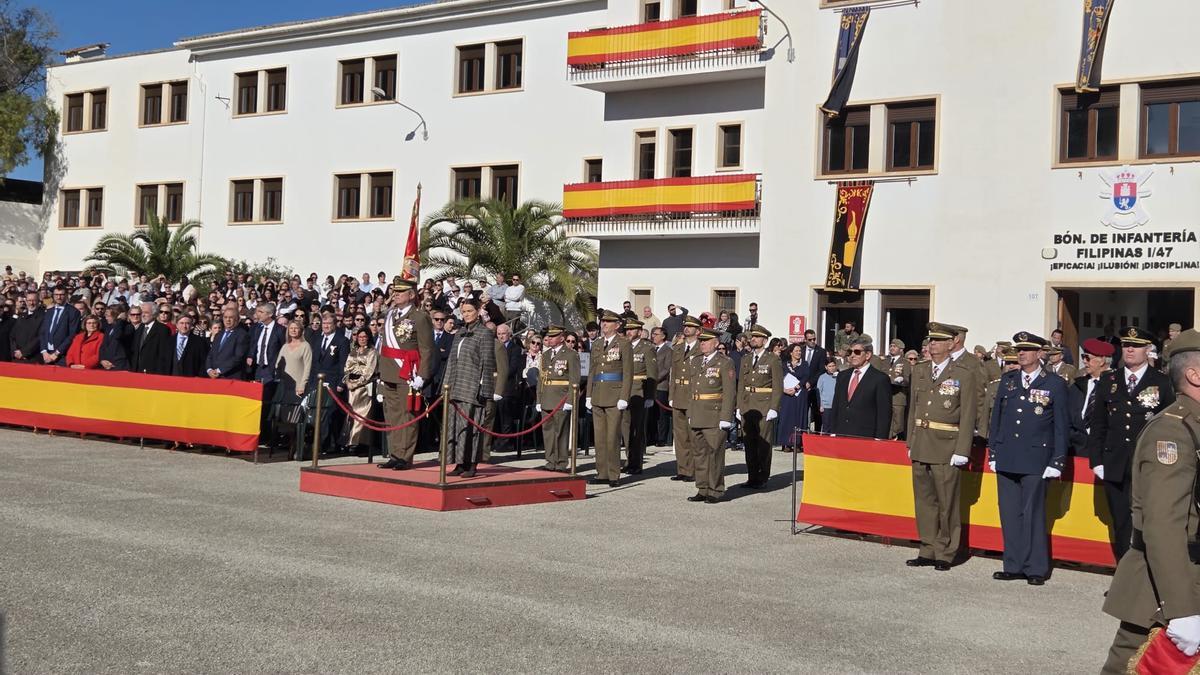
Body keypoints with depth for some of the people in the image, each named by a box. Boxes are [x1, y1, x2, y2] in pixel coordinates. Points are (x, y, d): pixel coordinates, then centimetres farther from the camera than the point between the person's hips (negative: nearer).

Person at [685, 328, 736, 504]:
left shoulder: (725, 363, -5)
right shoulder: (695, 361, 14)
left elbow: (730, 392, -9)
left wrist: (725, 418, -14)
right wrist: (690, 413, 14)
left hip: (715, 417, -6)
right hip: (696, 416, 6)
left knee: (715, 453, -2)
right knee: (700, 453, 10)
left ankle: (716, 491, 6)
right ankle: (702, 490, 18)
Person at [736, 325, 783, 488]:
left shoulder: (773, 360, -2)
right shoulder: (745, 360, 14)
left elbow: (778, 387, -5)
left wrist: (773, 408, -12)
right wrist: (739, 406, 9)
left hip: (764, 408, -5)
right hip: (747, 407, 6)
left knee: (764, 444, -3)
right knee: (749, 443, 8)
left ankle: (762, 478, 4)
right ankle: (752, 477, 14)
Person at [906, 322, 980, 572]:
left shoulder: (964, 374, -5)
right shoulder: (919, 370, 11)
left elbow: (968, 415, -7)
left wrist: (962, 451, -12)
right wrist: (911, 443, 13)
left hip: (946, 448, -5)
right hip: (921, 445, 5)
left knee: (947, 503, 1)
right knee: (924, 500, 10)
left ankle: (945, 555, 11)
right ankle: (928, 551, 19)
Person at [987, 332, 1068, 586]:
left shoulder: (1055, 384, 0)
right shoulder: (1007, 380, 11)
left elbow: (1062, 426, 0)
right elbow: (996, 418, 14)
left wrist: (1057, 461, -5)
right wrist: (993, 453, 10)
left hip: (1035, 460, -4)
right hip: (1006, 458, 4)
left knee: (1033, 514, -3)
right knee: (1009, 514, 6)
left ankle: (1036, 569, 6)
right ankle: (1014, 566, 13)